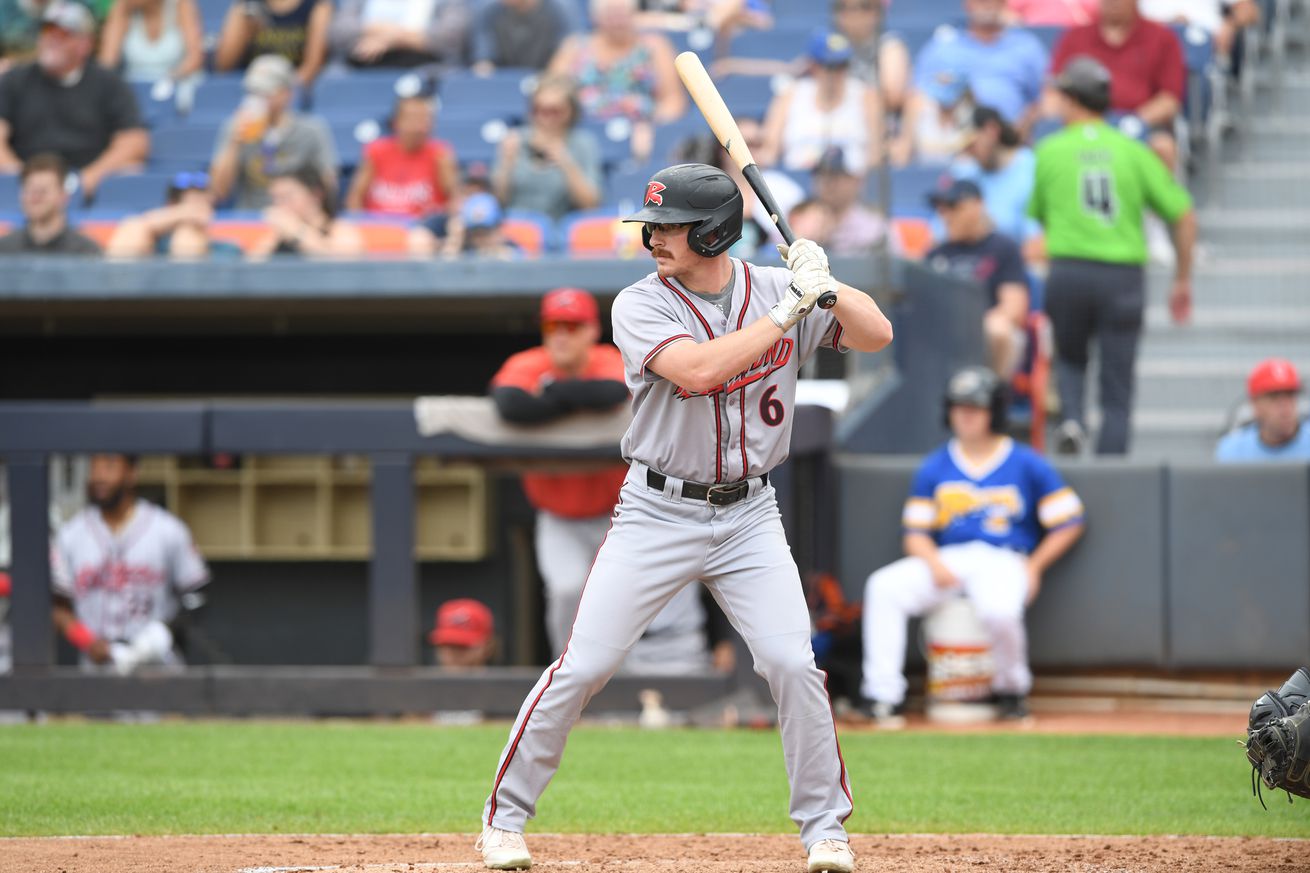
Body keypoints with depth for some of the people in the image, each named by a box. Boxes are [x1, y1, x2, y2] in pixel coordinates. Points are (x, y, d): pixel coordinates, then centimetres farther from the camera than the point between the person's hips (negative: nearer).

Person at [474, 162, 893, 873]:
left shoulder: (776, 289, 0)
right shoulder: (640, 306, -10)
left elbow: (877, 335, -6)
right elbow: (699, 367, -27)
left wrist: (825, 284, -22)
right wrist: (789, 309, -25)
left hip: (748, 518, 2)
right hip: (657, 514, -2)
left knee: (792, 665, -11)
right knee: (581, 668, -5)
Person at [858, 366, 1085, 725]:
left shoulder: (1028, 466, 5)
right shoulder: (934, 469, 13)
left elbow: (1068, 523, 6)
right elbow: (916, 534, 11)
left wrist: (1034, 567, -6)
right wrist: (934, 563, -11)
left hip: (1005, 561, -3)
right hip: (947, 560, 3)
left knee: (999, 609, -38)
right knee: (884, 586, -23)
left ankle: (1012, 689, -7)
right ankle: (883, 695, -26)